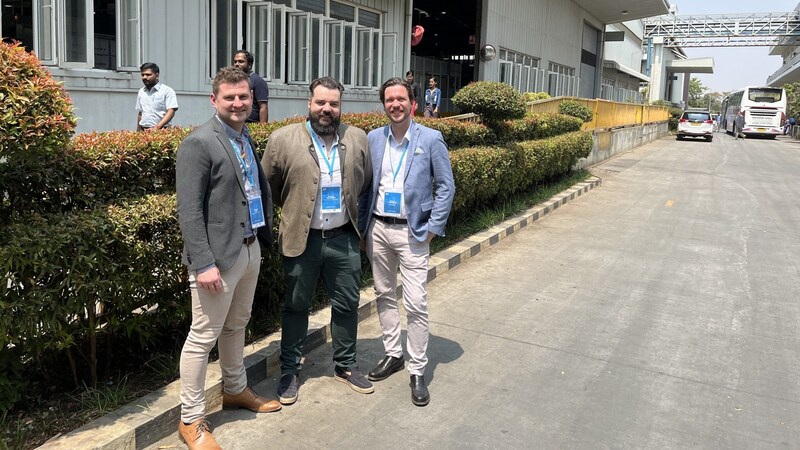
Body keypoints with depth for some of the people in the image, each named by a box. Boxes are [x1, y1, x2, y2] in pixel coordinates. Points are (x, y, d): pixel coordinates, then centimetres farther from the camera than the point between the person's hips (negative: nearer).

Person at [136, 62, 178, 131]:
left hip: (160, 130, -5)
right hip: (144, 131, 5)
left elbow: (171, 112, -11)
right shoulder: (141, 92, 18)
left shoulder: (167, 91, -2)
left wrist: (157, 127, -21)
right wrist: (138, 131, 14)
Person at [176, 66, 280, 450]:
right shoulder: (198, 143, -14)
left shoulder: (248, 139, 10)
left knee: (236, 326, 22)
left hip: (250, 249, 8)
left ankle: (235, 390, 41)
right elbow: (189, 211, -18)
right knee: (203, 337, 2)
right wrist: (204, 263, -22)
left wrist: (266, 234, 9)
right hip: (219, 256, -8)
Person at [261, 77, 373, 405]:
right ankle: (289, 371, 25)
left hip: (344, 239, 3)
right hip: (302, 239, -3)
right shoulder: (283, 139, -8)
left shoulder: (357, 139, 2)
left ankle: (346, 365, 31)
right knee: (295, 306, 10)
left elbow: (366, 182, 14)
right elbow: (267, 187, 2)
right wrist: (292, 210, 8)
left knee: (347, 305, 13)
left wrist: (349, 207, 12)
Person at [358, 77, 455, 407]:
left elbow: (446, 186, -3)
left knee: (415, 303, -5)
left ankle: (417, 371, 8)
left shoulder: (431, 139, -5)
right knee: (384, 295, 14)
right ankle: (392, 354, 31)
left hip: (412, 231, -4)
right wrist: (362, 227, 6)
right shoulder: (373, 139, 5)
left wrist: (433, 228, -8)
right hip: (378, 228, 4)